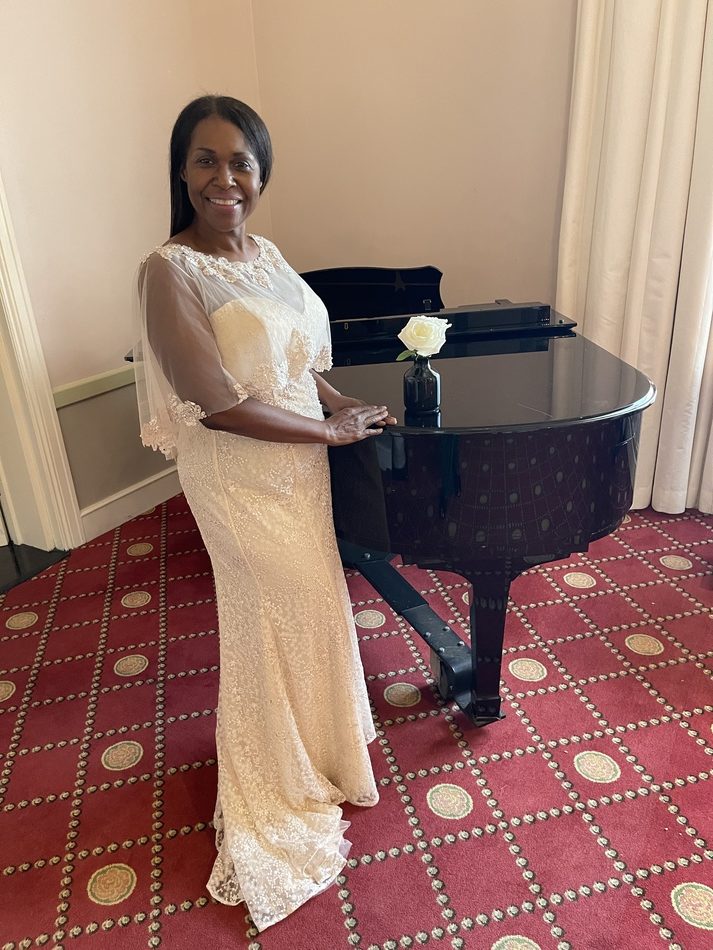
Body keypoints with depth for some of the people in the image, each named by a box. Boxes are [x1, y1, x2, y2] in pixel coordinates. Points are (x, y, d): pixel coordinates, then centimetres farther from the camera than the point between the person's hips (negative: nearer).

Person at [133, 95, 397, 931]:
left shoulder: (264, 253, 4)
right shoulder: (170, 270, -20)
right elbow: (219, 405, -26)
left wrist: (344, 404, -3)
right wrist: (335, 430, -17)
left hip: (298, 465, 7)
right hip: (240, 478, -7)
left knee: (308, 606, 21)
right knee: (281, 619, 9)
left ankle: (311, 739, 50)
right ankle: (279, 789, 38)